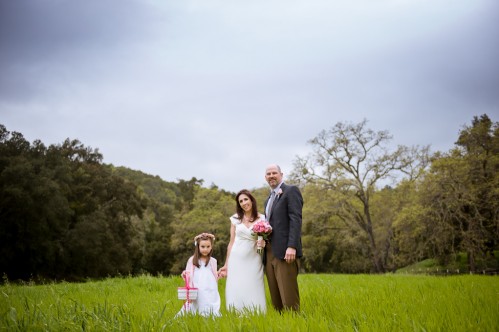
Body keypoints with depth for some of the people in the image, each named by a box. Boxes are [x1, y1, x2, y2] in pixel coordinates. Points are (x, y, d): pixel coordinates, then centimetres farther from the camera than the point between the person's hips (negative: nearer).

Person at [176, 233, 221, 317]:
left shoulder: (212, 261, 10)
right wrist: (185, 275, -13)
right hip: (197, 292, -2)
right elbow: (189, 276, 7)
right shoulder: (192, 260, 3)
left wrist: (219, 275, -2)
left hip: (210, 292, 2)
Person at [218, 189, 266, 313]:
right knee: (236, 291, 0)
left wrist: (263, 243, -16)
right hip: (236, 260, 1)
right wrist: (226, 265, 8)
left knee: (253, 291, -3)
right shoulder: (235, 219, 5)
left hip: (253, 260, -1)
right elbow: (231, 242, 9)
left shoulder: (262, 219, 2)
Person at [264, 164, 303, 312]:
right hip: (269, 253, 8)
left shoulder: (291, 190, -2)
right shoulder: (268, 199, 24)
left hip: (285, 251, -8)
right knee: (275, 298, 7)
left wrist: (292, 246, -22)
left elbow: (296, 219, -12)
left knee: (289, 297, -8)